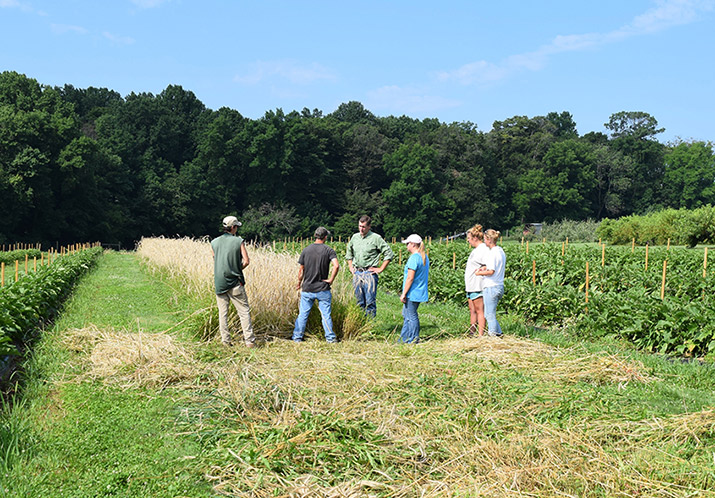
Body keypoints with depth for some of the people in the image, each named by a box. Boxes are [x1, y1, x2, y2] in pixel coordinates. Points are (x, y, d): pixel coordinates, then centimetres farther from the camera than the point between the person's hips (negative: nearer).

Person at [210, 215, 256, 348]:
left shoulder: (214, 242, 5)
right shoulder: (238, 241, -5)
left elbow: (215, 261, 12)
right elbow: (246, 261, -7)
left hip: (219, 283, 3)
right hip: (235, 282, -3)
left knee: (223, 312, 9)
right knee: (244, 311, 3)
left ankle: (226, 341, 11)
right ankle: (249, 340, 1)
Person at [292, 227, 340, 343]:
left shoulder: (306, 250, 2)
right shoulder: (329, 250, -5)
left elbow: (301, 270, 5)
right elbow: (336, 266, -19)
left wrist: (299, 283, 17)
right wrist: (331, 279, -7)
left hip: (307, 289, 2)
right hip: (323, 289, -2)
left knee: (303, 314, 8)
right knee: (326, 314, 6)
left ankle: (297, 337, 13)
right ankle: (330, 337, 10)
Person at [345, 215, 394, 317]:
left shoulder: (376, 238, -5)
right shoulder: (355, 237, 11)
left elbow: (389, 254, -5)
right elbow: (349, 252, 28)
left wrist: (380, 269, -7)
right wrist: (351, 267, 16)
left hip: (369, 273, -5)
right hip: (357, 273, 5)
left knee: (370, 302, -6)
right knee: (359, 302, 10)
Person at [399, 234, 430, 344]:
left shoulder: (414, 258, -18)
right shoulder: (425, 257, 11)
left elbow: (410, 278, -21)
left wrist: (404, 294, -15)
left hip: (413, 293, -10)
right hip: (420, 292, 10)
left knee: (411, 316, 0)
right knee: (406, 314, 18)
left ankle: (413, 340, 9)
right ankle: (404, 338, 25)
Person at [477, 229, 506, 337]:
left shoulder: (493, 252, -16)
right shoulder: (501, 251, 11)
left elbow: (491, 271, -20)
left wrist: (480, 273, -6)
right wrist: (486, 268, 13)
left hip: (491, 287, -9)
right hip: (500, 286, 9)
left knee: (490, 314, 1)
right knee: (489, 313, 18)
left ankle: (493, 334, 6)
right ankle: (498, 333, 20)